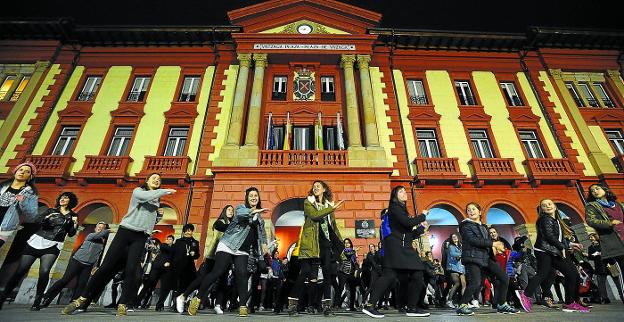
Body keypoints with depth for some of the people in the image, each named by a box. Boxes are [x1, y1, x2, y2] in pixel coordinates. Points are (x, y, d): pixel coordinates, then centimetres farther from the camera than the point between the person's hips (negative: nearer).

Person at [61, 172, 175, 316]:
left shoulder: (157, 200, 18)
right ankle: (83, 299, 12)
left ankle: (123, 305, -5)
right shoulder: (138, 191, 4)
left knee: (130, 269, -9)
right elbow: (147, 196, -21)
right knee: (106, 267, -2)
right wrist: (166, 191, -15)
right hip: (125, 231, -3)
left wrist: (159, 215, 6)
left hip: (141, 237, 3)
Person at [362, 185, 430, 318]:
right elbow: (408, 223, -17)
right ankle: (369, 305, -12)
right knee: (389, 275, -16)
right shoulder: (394, 207, -2)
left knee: (417, 275, 3)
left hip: (405, 248, 9)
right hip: (395, 246, -9)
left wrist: (421, 227, 12)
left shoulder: (404, 211, 23)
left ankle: (412, 308, 13)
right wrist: (422, 216, -2)